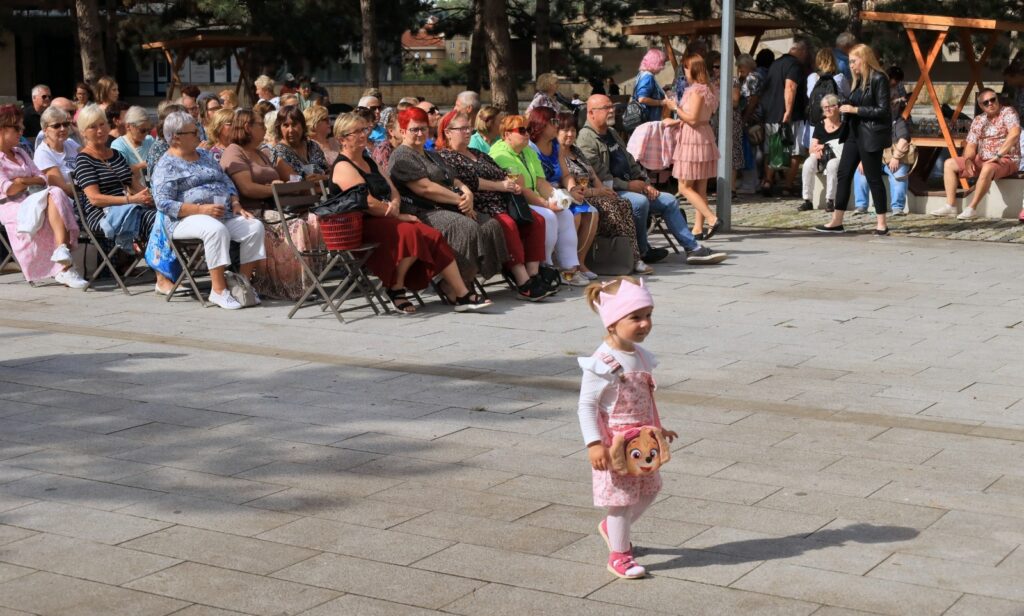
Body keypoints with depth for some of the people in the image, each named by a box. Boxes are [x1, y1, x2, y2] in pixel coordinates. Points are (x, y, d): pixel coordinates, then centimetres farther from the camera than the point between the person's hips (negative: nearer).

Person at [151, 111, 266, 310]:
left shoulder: (204, 155, 22)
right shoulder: (166, 166, -1)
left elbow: (227, 182, 23)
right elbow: (164, 204, -12)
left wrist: (236, 206, 3)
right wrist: (201, 209, -21)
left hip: (224, 215, 7)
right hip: (188, 219, -7)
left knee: (255, 227, -17)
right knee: (216, 230, -38)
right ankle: (219, 290, -33)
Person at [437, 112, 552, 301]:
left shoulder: (479, 154, 28)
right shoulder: (445, 156, 4)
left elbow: (502, 173, 23)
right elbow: (466, 180, -10)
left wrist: (512, 184, 0)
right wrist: (500, 186, -9)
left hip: (501, 204, 8)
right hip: (477, 208, -8)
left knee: (536, 220, -13)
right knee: (507, 224, -34)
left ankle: (533, 275, -18)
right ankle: (523, 284, -36)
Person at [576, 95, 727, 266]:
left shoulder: (612, 134, 18)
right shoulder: (587, 139, -14)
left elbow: (630, 161, 24)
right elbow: (598, 177, -21)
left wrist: (644, 182, 9)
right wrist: (628, 185, -15)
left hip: (629, 187, 10)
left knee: (669, 201, 5)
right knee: (640, 202, -34)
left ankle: (693, 248, 6)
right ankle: (642, 252, -16)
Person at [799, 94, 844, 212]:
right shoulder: (820, 125, 12)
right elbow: (812, 148, 9)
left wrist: (823, 147, -11)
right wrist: (817, 150, -18)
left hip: (839, 158, -4)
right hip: (822, 159, 4)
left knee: (832, 165, -38)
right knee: (808, 163, -28)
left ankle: (830, 201, -27)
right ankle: (807, 200, -23)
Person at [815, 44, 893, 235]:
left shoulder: (878, 79, -12)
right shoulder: (859, 80, 14)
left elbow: (883, 110, -16)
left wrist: (855, 109, -16)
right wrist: (846, 109, 3)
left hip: (871, 136, -9)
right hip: (855, 133, 9)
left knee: (873, 178, -3)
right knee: (843, 175, 6)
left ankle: (881, 223, 6)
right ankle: (837, 221, 9)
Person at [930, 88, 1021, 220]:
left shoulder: (1007, 112, -8)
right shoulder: (978, 120, 11)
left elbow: (1014, 133, -26)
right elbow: (971, 145, 9)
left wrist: (998, 155, -30)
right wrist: (968, 160, -14)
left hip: (1006, 160, -7)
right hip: (981, 160, 7)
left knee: (988, 168, -40)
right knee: (949, 164, 1)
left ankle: (972, 208, -32)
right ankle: (950, 206, -7)